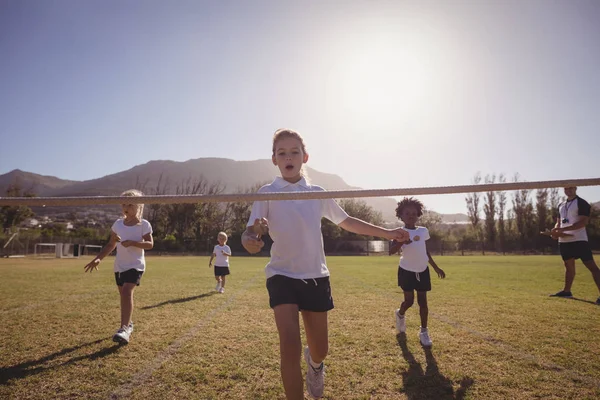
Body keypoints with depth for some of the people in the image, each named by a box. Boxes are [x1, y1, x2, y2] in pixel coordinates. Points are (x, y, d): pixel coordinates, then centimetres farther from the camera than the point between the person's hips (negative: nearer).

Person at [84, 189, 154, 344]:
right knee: (123, 295, 14)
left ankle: (124, 328, -23)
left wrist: (132, 242, -26)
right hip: (119, 265, 6)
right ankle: (128, 324, 33)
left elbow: (150, 244, -14)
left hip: (135, 265, -6)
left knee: (127, 291, -23)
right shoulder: (118, 223, 7)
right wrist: (98, 258, 0)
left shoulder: (144, 224, -7)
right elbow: (111, 245, 12)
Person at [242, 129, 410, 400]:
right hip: (283, 276, -2)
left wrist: (387, 233, 15)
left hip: (316, 276, 3)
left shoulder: (318, 193, 4)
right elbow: (249, 235, -13)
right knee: (290, 346, -15)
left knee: (319, 348, 12)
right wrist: (251, 239, -39)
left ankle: (314, 364, 49)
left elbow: (346, 222, 15)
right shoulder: (267, 193, -5)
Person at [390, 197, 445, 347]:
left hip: (423, 271, 4)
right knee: (409, 301, 1)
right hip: (407, 271, -4)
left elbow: (426, 252, 15)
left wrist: (436, 267, 16)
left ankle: (423, 331, 17)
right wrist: (401, 242, -45)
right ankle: (400, 314, 35)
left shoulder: (423, 231, 5)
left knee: (423, 301, 4)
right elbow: (392, 250, -26)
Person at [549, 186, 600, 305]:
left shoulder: (582, 203, -7)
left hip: (579, 240, -7)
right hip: (564, 241, 7)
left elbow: (583, 222, -18)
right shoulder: (561, 205, 16)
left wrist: (562, 229, -24)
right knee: (569, 266, 17)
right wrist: (556, 230, -2)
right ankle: (566, 291, 27)